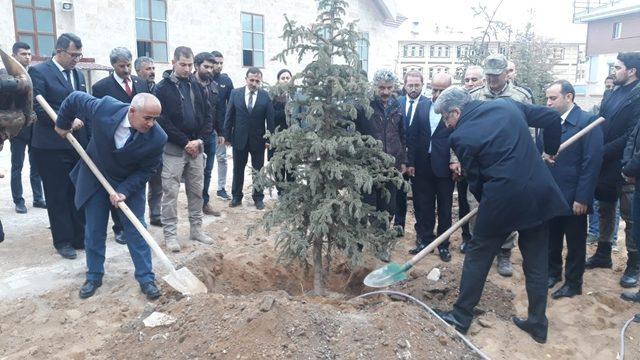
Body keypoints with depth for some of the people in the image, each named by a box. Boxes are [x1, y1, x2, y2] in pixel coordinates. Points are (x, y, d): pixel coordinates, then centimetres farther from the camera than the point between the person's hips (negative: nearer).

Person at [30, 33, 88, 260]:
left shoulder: (78, 74, 14)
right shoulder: (39, 72, -6)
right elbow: (38, 108, -14)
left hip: (78, 145, 6)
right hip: (52, 147, -6)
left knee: (79, 194, 11)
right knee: (58, 196, 5)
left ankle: (80, 237, 21)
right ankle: (63, 241, 16)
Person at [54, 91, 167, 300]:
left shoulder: (157, 138, -29)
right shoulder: (104, 108, -30)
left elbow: (146, 170, -16)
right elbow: (74, 99, -10)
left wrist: (124, 191, -25)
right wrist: (62, 124, 4)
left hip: (130, 183, -1)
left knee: (136, 230, 0)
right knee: (94, 230, 9)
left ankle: (146, 279, 12)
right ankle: (94, 276, 26)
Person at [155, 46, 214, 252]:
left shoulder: (196, 86, 9)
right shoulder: (162, 88, -5)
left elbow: (207, 116, 8)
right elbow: (163, 122, -12)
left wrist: (200, 140, -5)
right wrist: (185, 142, -12)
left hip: (196, 148, 5)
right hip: (173, 149, -5)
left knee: (196, 191, 11)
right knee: (170, 192, 0)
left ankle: (196, 229, 23)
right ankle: (170, 233, 9)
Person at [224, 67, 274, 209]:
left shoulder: (265, 96, -5)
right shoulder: (235, 93, -3)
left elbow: (270, 119, -4)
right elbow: (229, 116, -1)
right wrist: (227, 136, -3)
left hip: (258, 139, -1)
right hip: (239, 138, 1)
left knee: (259, 170, 9)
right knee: (238, 169, 12)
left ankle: (258, 198, 23)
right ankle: (236, 196, 26)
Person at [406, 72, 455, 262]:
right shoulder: (422, 106, 5)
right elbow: (413, 136, 6)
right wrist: (410, 162, 2)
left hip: (444, 167, -3)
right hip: (422, 166, 3)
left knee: (444, 209, 9)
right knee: (423, 207, 11)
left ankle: (443, 244, 22)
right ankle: (425, 239, 25)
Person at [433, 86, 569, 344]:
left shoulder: (461, 136, -8)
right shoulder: (507, 105, 7)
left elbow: (475, 179, 0)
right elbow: (552, 118, 11)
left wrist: (485, 203, 18)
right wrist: (550, 150, 25)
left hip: (502, 200, -5)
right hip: (540, 194, 6)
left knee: (477, 256, 12)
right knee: (536, 261, 17)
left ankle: (461, 317, 24)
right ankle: (538, 324, 29)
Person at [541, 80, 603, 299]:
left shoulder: (587, 122, -12)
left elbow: (592, 163, -15)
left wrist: (582, 198, -17)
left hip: (573, 197, -5)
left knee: (575, 242, 11)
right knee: (551, 238, 17)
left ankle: (573, 283, 26)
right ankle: (553, 273, 36)